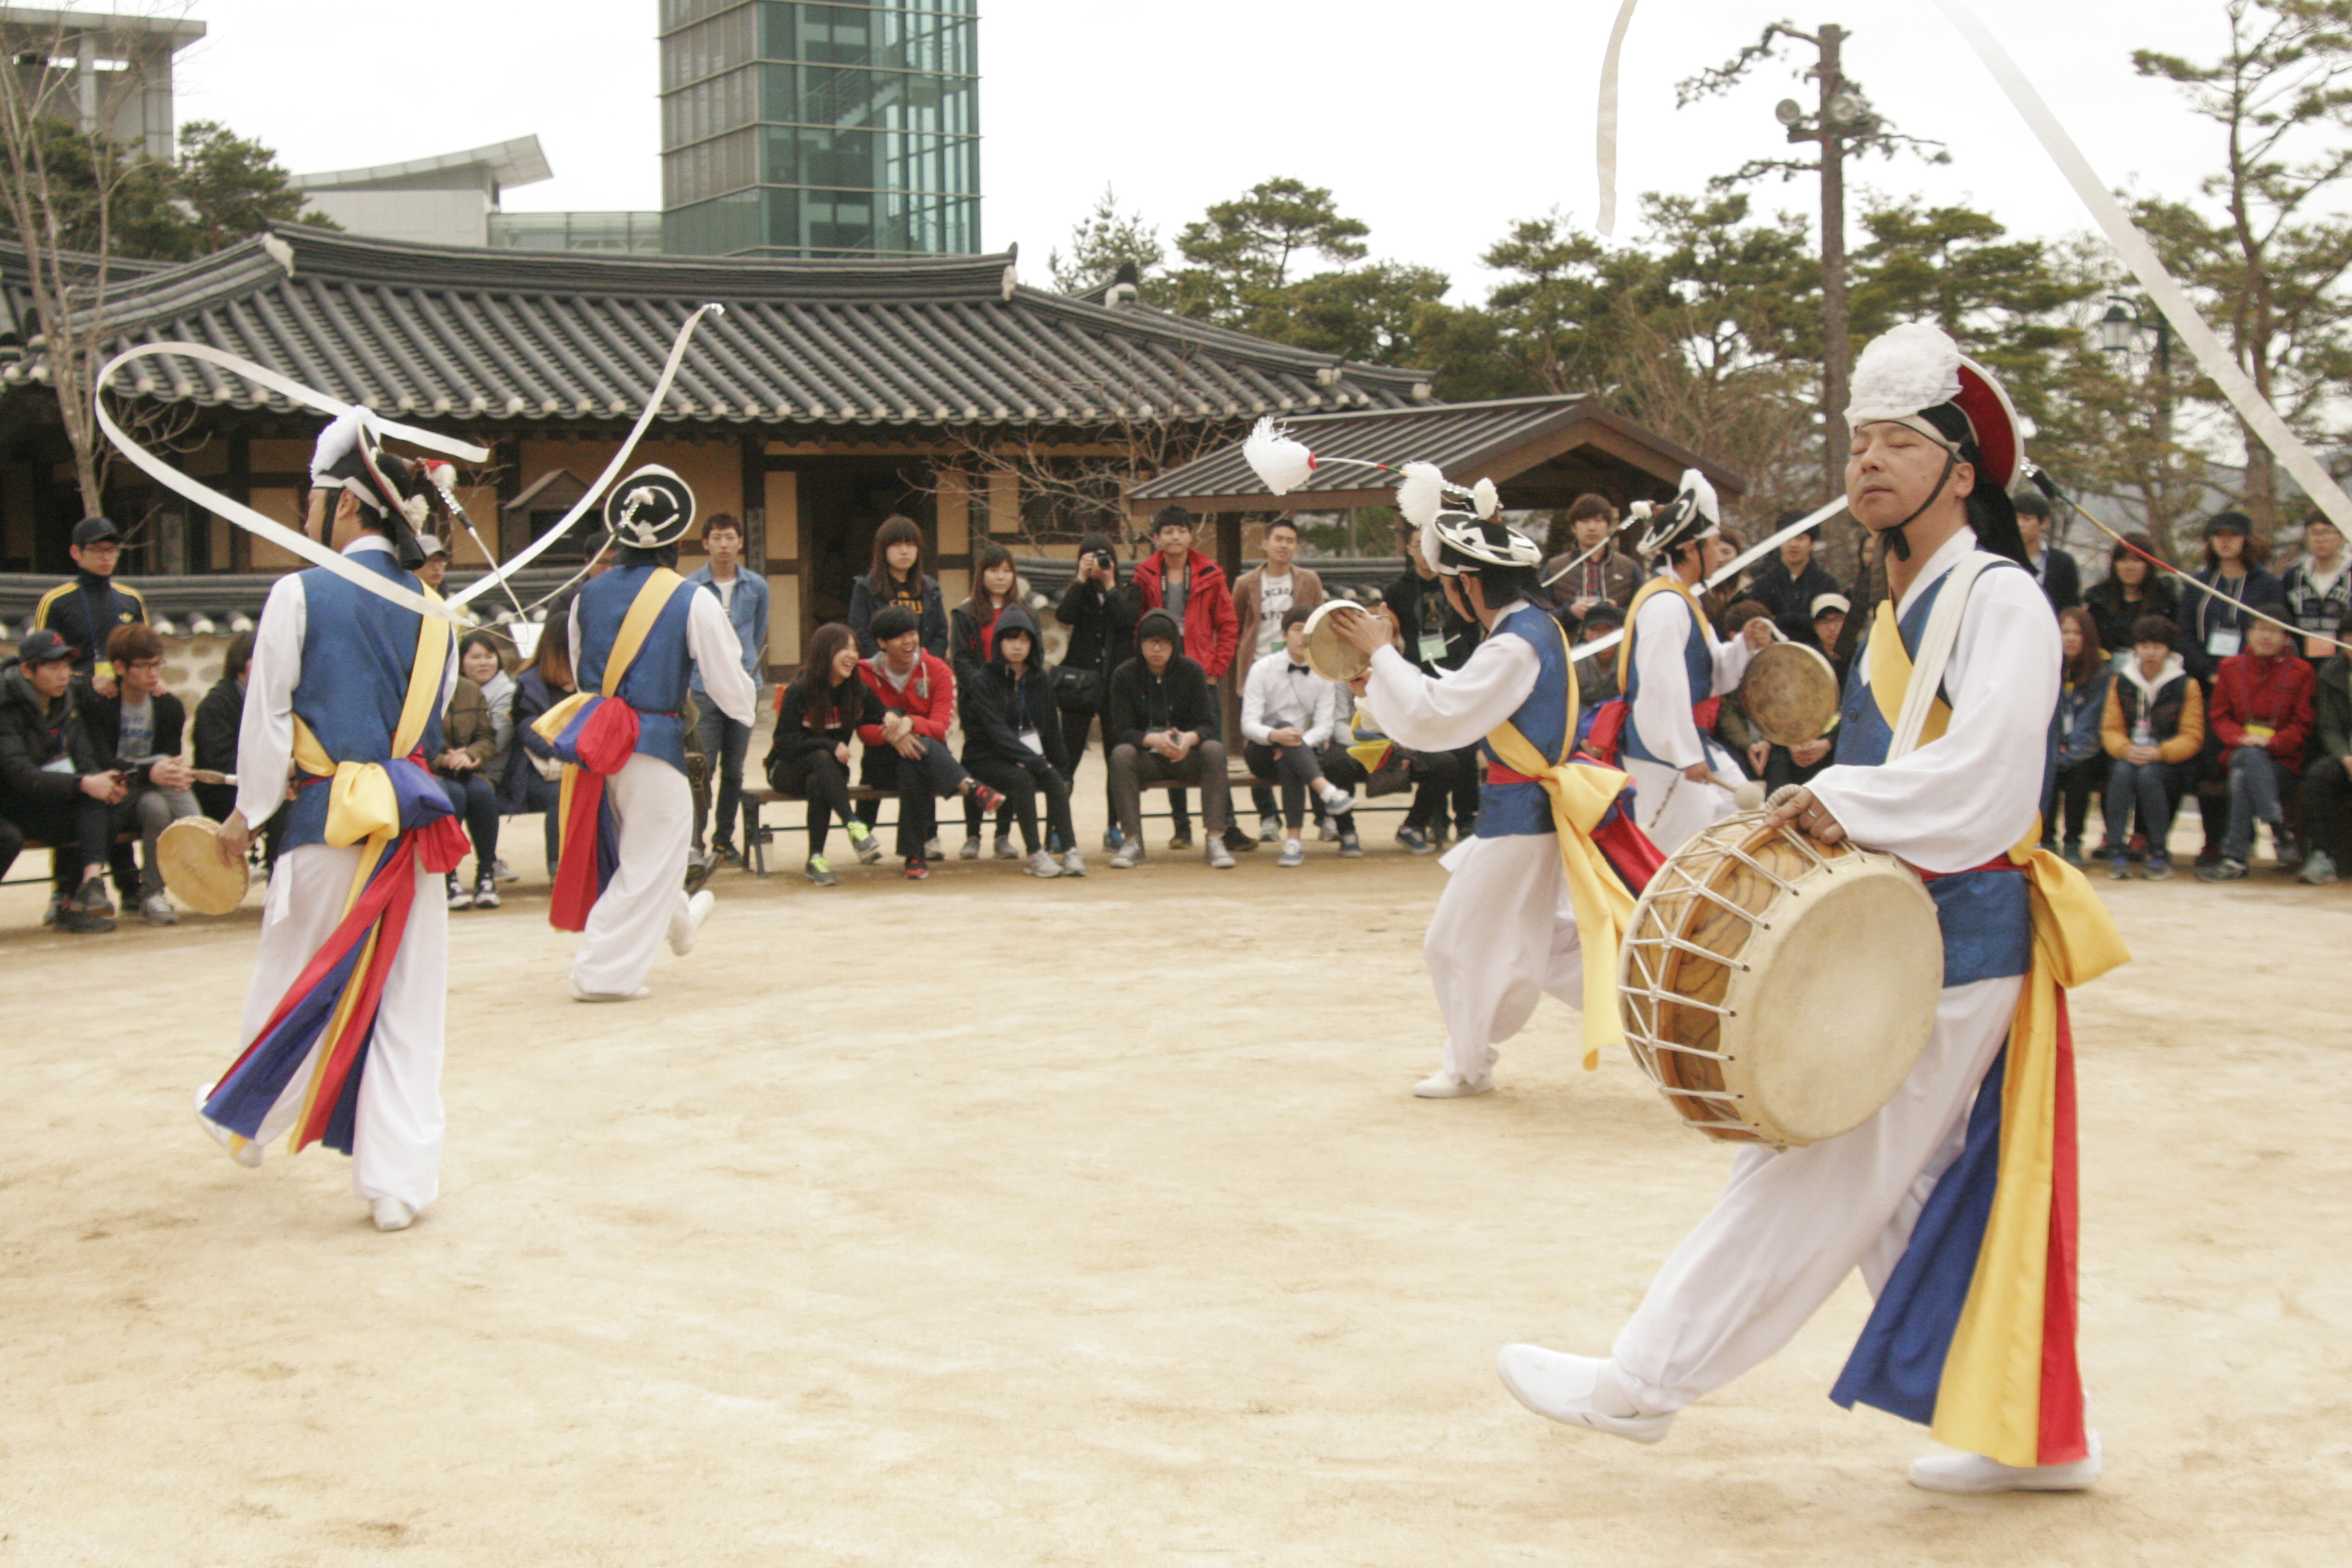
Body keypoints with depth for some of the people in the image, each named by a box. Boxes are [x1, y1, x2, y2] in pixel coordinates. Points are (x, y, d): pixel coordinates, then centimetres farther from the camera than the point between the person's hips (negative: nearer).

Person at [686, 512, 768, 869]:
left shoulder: (756, 586, 7)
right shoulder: (690, 587, -2)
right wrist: (684, 686, 3)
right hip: (704, 688, -3)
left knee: (734, 769, 8)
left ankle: (725, 839, 17)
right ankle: (695, 842, 0)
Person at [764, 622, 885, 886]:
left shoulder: (857, 691, 0)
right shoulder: (799, 691, -14)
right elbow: (785, 742, -17)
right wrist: (831, 746, -29)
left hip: (824, 773, 3)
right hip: (787, 770, -3)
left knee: (817, 784, -35)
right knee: (821, 758, -37)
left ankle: (816, 860, -30)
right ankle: (854, 825, -48)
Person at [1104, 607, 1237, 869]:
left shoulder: (1191, 671, -3)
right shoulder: (1124, 676, -5)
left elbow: (1208, 725, -8)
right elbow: (1122, 731, -12)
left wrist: (1190, 738, -33)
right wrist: (1153, 740, -33)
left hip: (1186, 758, 1)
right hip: (1145, 759, -1)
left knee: (1214, 749, -29)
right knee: (1121, 754, -32)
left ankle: (1215, 840, -29)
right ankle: (1132, 841, -27)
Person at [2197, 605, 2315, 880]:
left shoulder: (2301, 671, 7)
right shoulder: (2230, 668, 12)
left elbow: (2302, 725, 3)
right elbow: (2219, 716, 10)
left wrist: (2271, 742, -15)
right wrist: (2241, 738, -12)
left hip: (2282, 758, -1)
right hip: (2240, 752, 1)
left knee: (2244, 778, -33)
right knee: (2250, 758, -36)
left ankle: (2236, 859, -33)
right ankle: (2280, 832, -40)